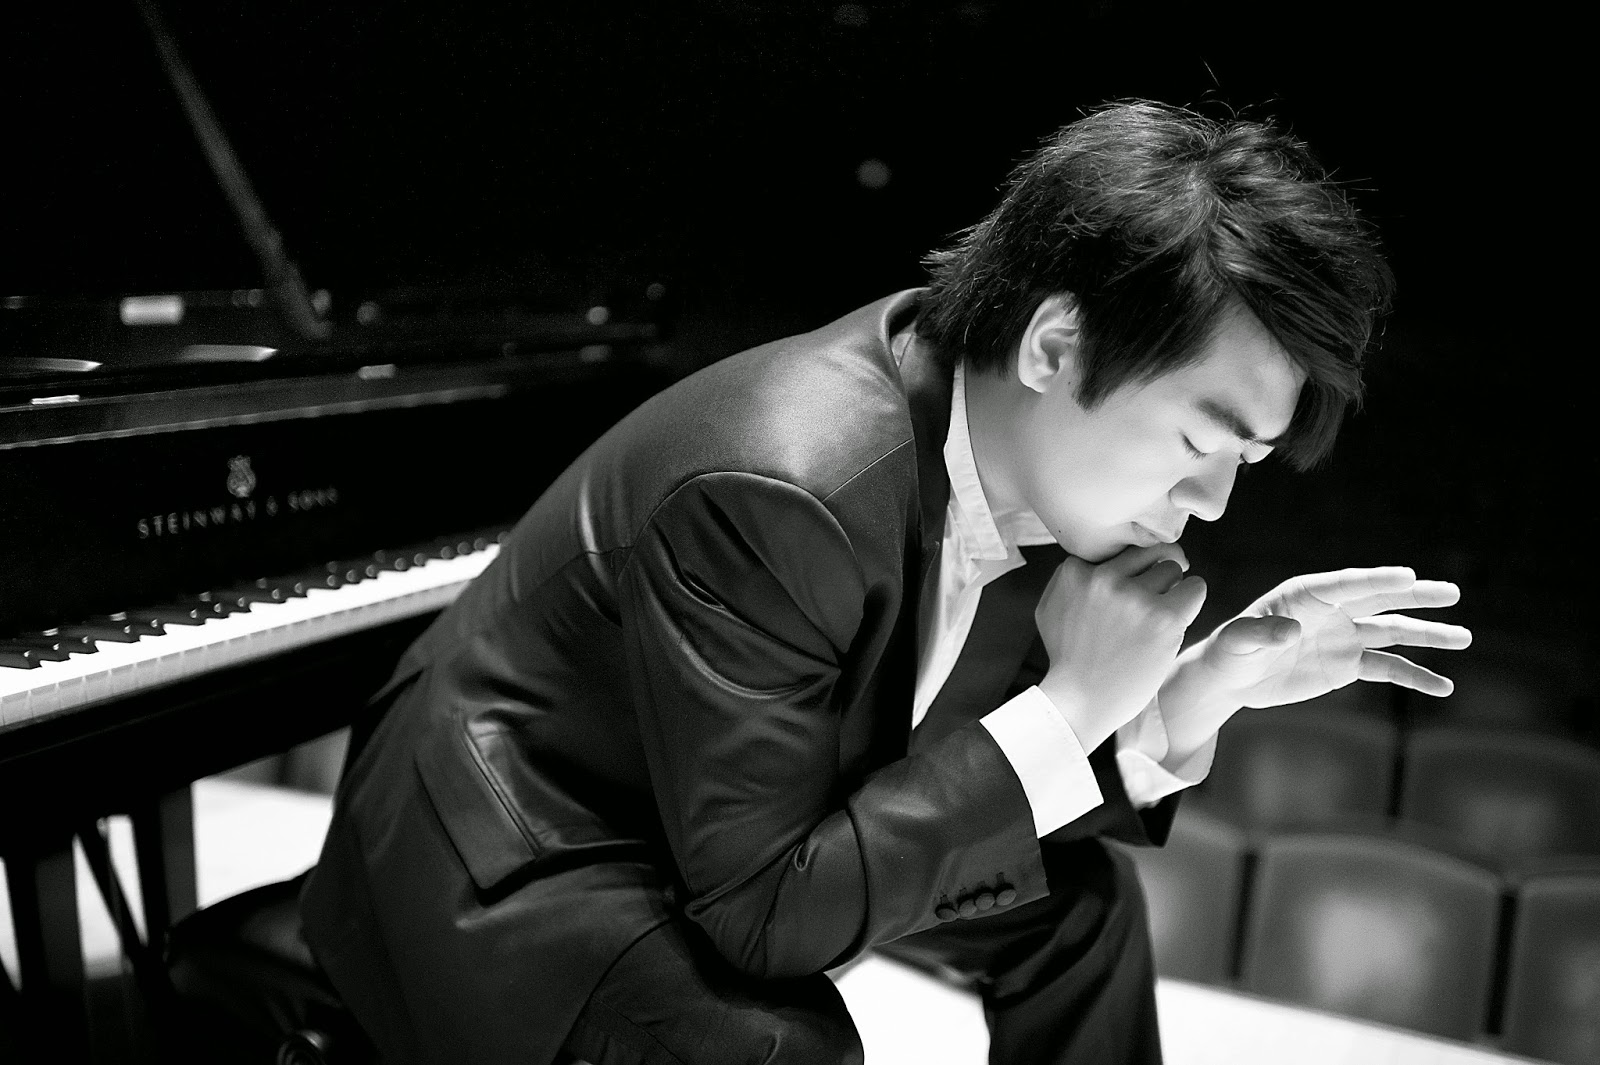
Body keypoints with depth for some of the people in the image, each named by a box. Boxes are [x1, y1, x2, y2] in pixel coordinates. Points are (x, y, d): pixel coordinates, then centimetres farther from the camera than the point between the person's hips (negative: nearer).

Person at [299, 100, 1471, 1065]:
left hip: (762, 803, 8)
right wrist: (1068, 703, -31)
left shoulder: (1006, 458, -11)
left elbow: (975, 765, -1)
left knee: (1082, 893, 10)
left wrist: (1197, 693, -17)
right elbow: (760, 910, -32)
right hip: (514, 858, -7)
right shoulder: (772, 498, -36)